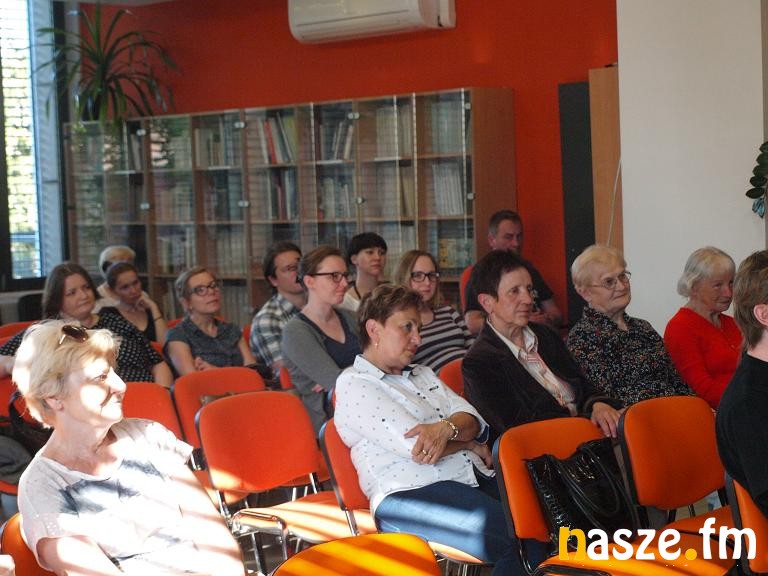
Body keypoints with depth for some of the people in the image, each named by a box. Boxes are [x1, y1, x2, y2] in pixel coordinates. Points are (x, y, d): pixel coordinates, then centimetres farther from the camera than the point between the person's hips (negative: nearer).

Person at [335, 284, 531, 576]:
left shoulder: (423, 374, 25)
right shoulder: (354, 384, 0)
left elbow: (474, 422, 11)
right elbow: (414, 447, -11)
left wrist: (446, 428, -13)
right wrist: (470, 444, 5)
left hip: (476, 477, 8)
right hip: (410, 495, -8)